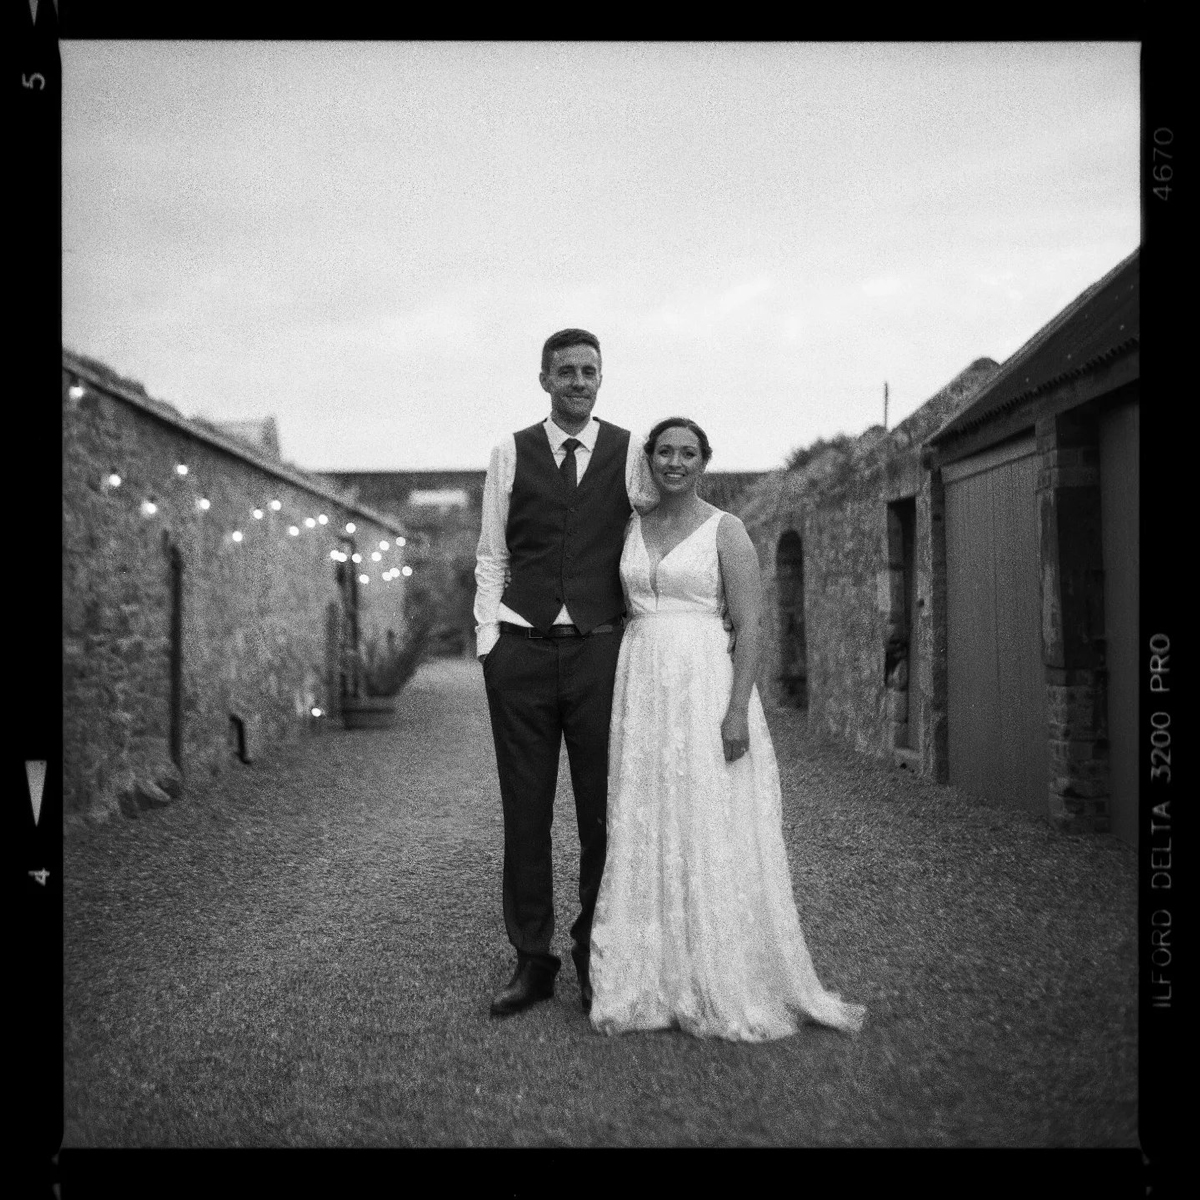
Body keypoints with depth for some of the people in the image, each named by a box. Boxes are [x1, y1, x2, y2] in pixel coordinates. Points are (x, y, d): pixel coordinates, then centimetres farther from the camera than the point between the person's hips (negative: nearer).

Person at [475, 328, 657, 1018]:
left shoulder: (630, 452, 5)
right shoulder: (510, 454, 8)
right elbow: (491, 555, 11)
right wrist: (488, 639, 2)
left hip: (600, 651, -1)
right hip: (521, 652, 1)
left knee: (603, 810, 3)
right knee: (525, 811, 4)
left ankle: (596, 959, 17)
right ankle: (532, 961, 15)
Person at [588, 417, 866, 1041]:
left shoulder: (725, 530, -2)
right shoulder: (631, 528, 13)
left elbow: (750, 628, -7)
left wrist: (737, 712, -17)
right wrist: (616, 703, 9)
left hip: (705, 686, -5)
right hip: (641, 688, 5)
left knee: (713, 834, -2)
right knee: (644, 835, 6)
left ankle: (724, 988, 9)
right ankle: (651, 983, 16)